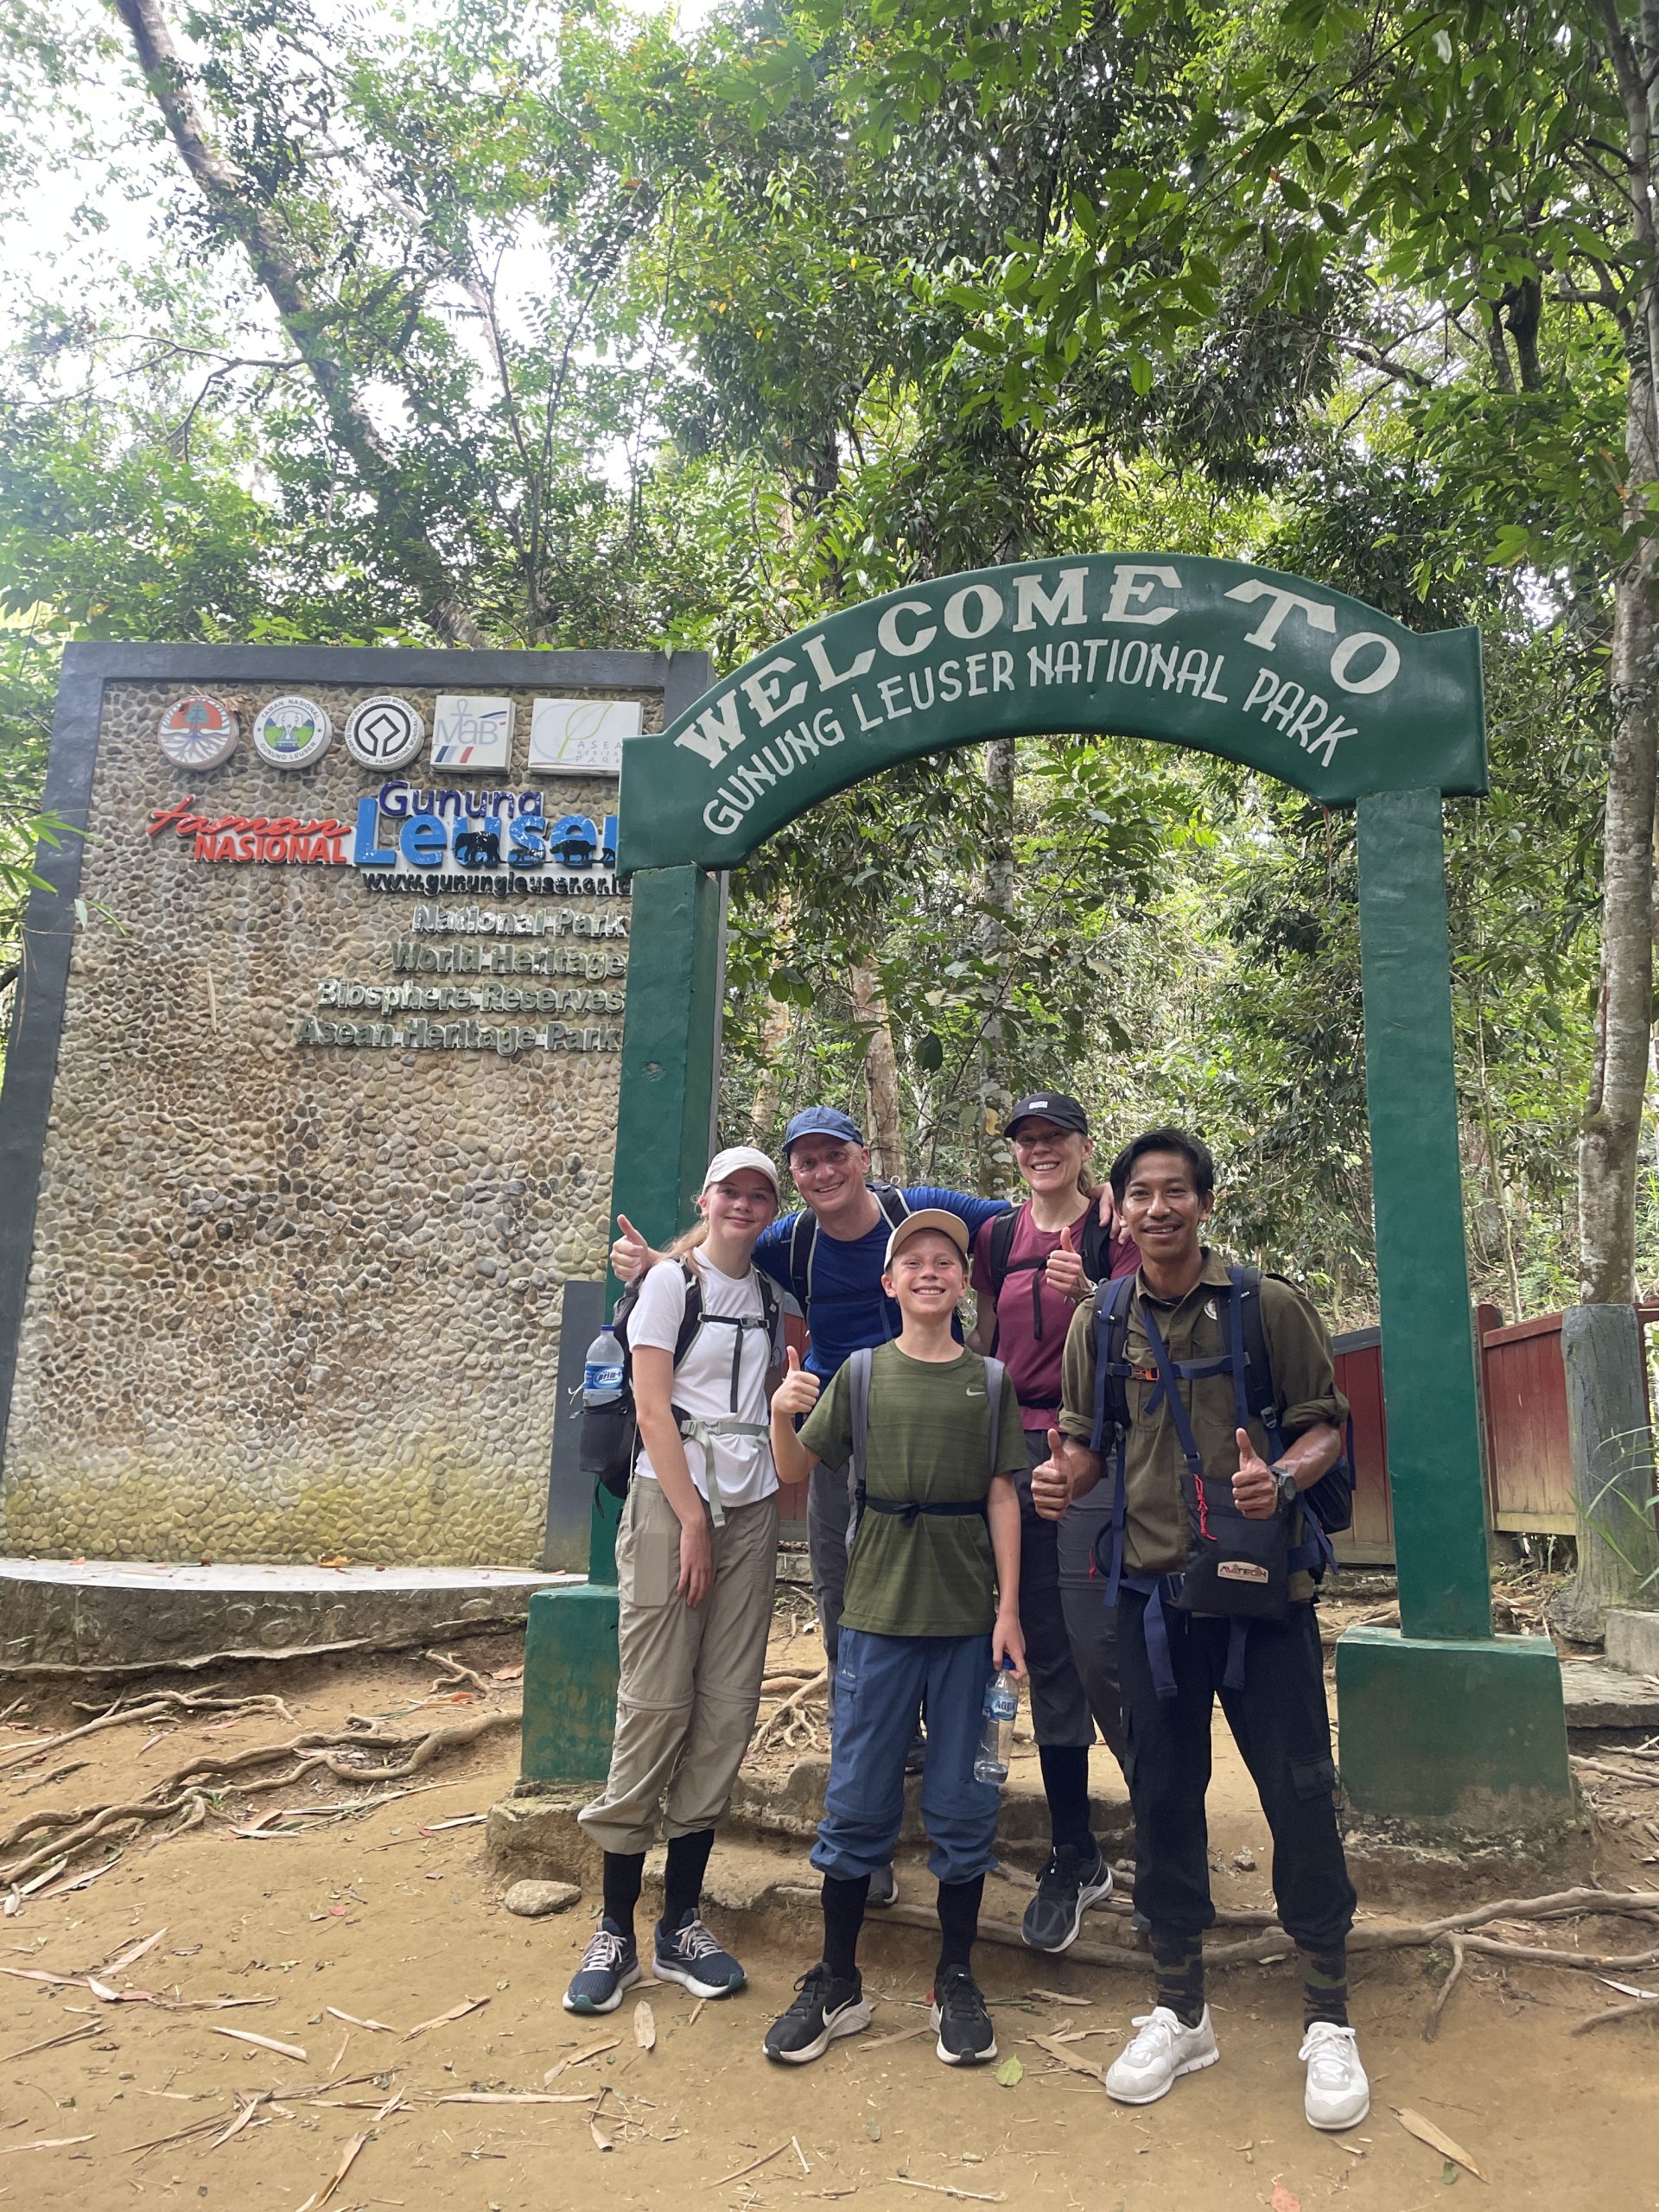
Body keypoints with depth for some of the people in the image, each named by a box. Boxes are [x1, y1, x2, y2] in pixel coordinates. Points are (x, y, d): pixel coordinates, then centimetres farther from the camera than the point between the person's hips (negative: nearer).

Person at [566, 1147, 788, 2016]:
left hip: (751, 1506, 5)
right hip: (672, 1498, -5)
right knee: (655, 1706, -5)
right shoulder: (671, 1280, -1)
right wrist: (692, 1520, -11)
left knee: (726, 1712, 4)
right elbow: (653, 1408, -7)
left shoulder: (769, 1297, 13)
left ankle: (681, 1924, 14)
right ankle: (615, 1930, 6)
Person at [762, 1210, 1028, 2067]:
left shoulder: (990, 1380, 4)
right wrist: (782, 1415, -18)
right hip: (878, 1610, 0)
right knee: (857, 1798, 7)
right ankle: (836, 1985, 22)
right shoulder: (861, 1372, 2)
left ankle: (956, 1983, 25)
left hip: (969, 1617, 1)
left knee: (962, 1803, 9)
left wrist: (1009, 1610, -2)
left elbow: (1002, 1497, 3)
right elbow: (796, 1471, 2)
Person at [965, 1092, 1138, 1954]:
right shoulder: (997, 1238, 14)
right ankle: (1073, 1857, 20)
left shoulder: (1115, 1227, 0)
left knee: (1098, 1648, -11)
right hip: (1017, 1447, 5)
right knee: (1047, 1657, 8)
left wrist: (1087, 1294, -21)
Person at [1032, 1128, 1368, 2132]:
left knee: (1300, 1791, 3)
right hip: (1154, 1592, 3)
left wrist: (1286, 1475, -21)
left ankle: (1329, 2020, 23)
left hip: (1263, 1588, -2)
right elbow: (1086, 1438, 11)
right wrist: (1063, 1475, -12)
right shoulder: (1101, 1322, 4)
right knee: (1164, 1795, 12)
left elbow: (1328, 1423, 0)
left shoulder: (1270, 1305, -3)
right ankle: (1181, 2011, 29)